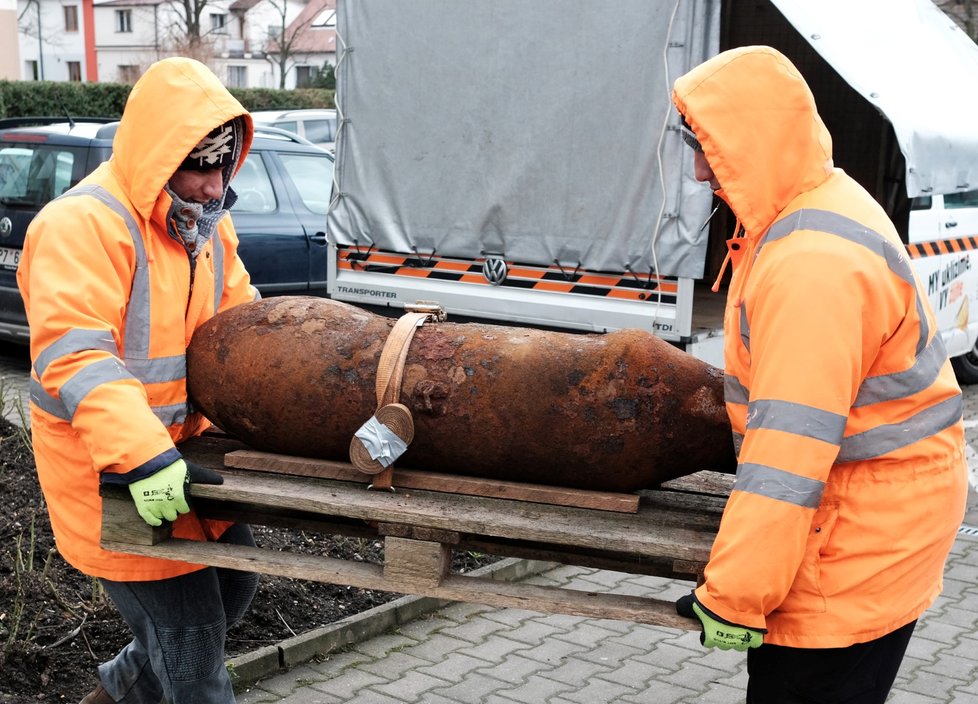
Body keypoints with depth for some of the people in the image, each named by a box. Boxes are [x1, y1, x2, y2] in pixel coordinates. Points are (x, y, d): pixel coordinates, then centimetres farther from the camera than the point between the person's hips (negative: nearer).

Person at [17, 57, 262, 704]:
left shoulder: (207, 224, 7)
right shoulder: (82, 225, -22)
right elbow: (72, 357, -30)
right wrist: (142, 457, -39)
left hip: (185, 448, 9)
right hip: (112, 470, -9)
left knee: (234, 584, 18)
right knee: (191, 635, -4)